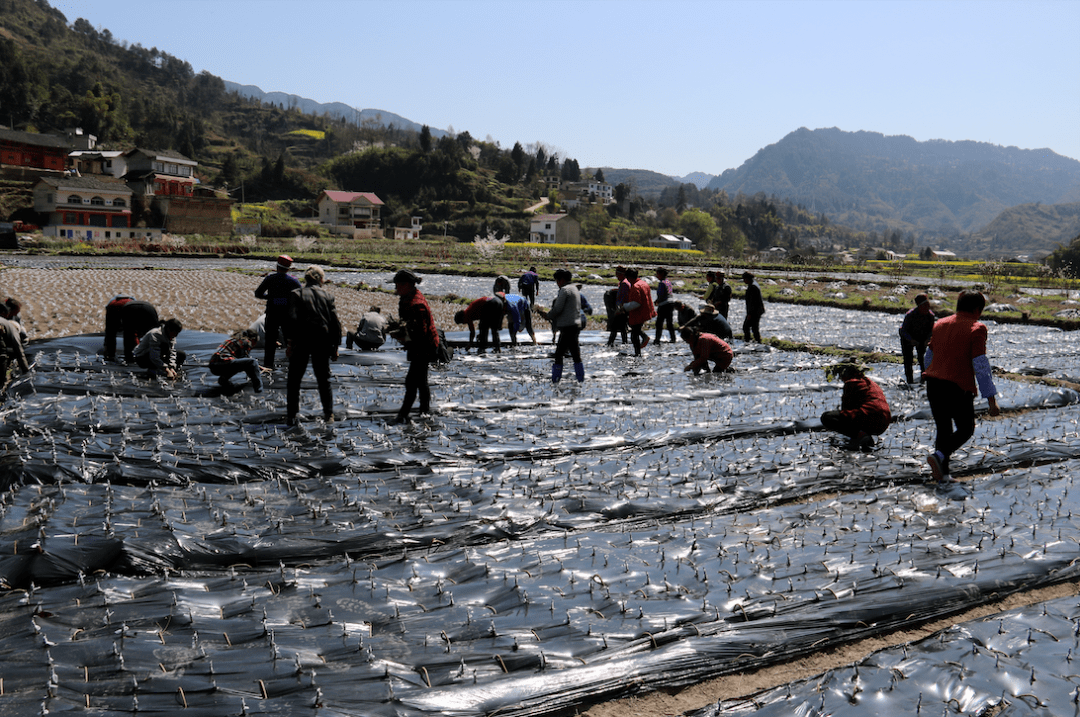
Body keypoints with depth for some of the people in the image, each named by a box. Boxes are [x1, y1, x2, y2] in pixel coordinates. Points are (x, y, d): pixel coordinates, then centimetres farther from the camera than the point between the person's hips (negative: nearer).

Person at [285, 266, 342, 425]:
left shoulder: (296, 294, -1)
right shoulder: (326, 295, 5)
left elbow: (292, 319, -12)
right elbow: (335, 323, 3)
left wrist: (290, 342, -10)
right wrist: (335, 346, 9)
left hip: (302, 342, -2)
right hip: (322, 342, 2)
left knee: (294, 380, 8)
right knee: (324, 379, 14)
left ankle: (291, 416, 7)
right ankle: (329, 414, 13)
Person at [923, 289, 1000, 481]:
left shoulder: (940, 324, 12)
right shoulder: (976, 328, -7)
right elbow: (980, 366, -12)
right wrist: (991, 399, -10)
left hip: (933, 384, 6)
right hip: (959, 387, -6)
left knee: (943, 429, 16)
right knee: (966, 429, 11)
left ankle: (943, 472, 14)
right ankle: (940, 455, -11)